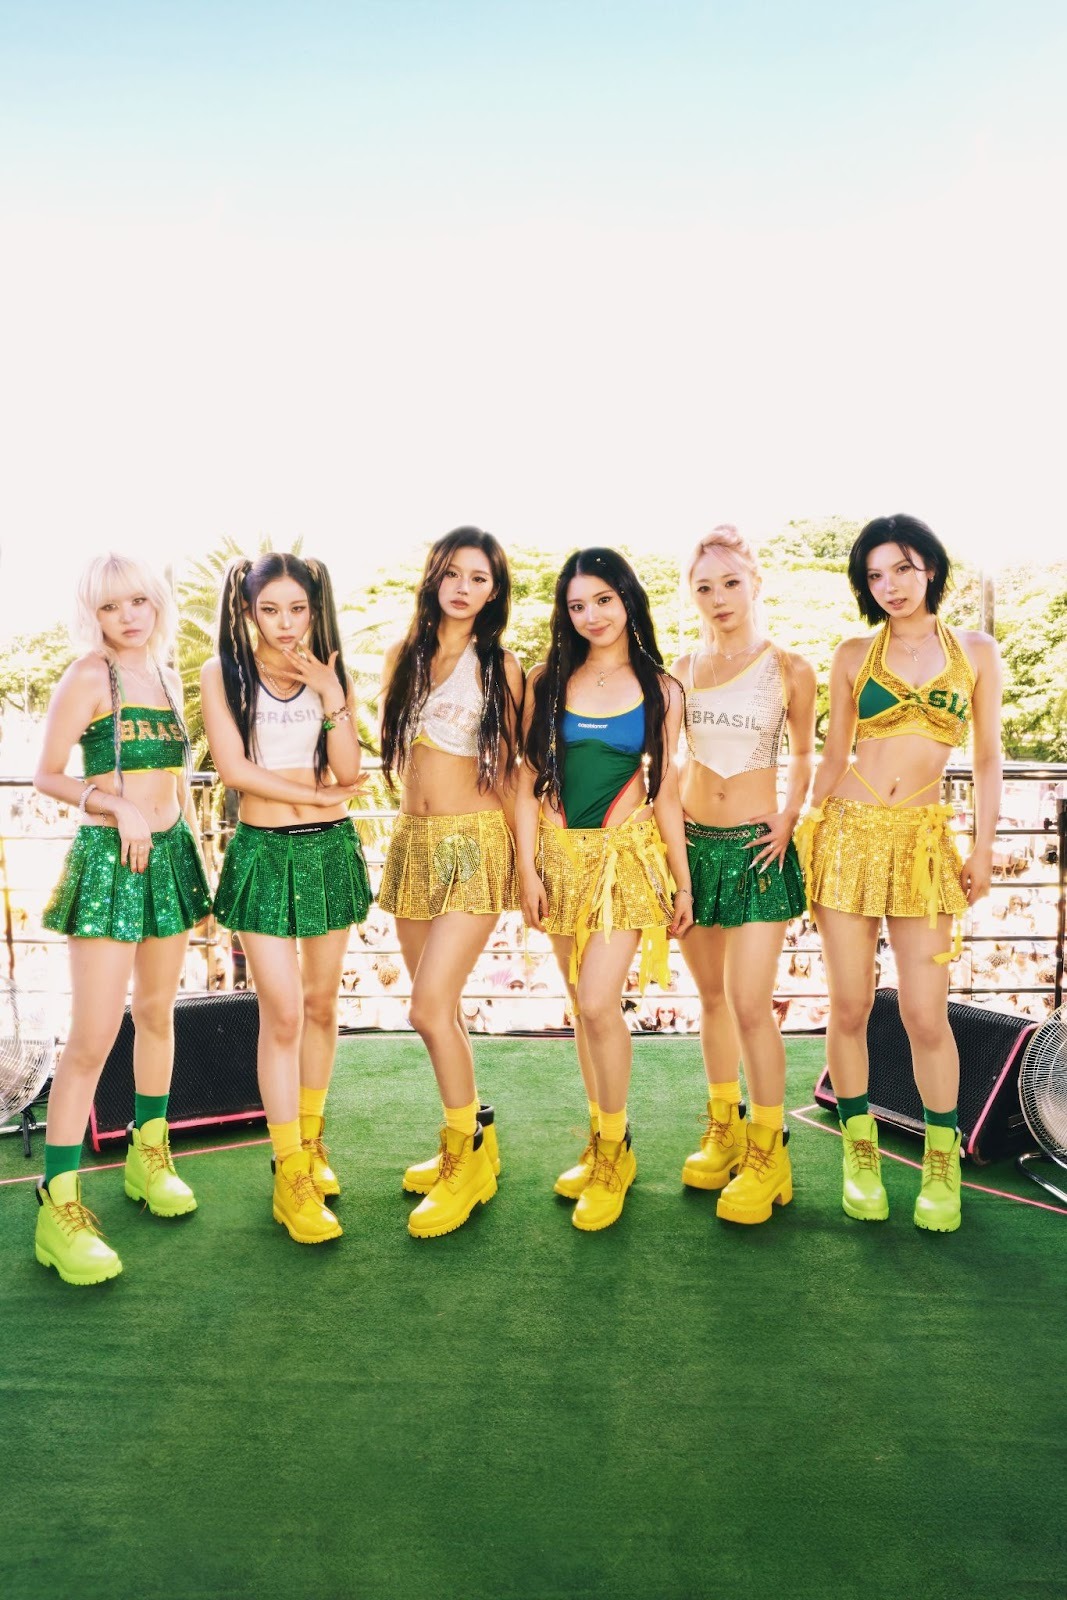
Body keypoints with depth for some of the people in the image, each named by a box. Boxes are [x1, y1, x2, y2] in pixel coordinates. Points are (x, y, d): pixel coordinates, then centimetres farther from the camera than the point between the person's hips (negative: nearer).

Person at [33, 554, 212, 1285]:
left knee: (157, 1012, 16)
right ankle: (59, 1204, 3)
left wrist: (192, 850, 15)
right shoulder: (89, 677, -8)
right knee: (92, 1040, -8)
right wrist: (118, 808, -22)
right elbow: (48, 774, -8)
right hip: (107, 858, -6)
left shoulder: (167, 675, 10)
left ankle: (148, 1156, 32)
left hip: (171, 854, 7)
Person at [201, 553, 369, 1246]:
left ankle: (311, 1137, 29)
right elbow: (233, 766, -10)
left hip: (332, 849, 3)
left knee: (321, 1004, 11)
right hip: (264, 850, -3)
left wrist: (331, 694, -13)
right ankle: (291, 1175, 5)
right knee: (283, 1013, -7)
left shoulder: (331, 673, 6)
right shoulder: (223, 673, -1)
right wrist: (316, 794, -6)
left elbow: (348, 771, -4)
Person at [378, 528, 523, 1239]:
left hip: (474, 843, -5)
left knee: (431, 1007, -11)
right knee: (440, 1006, 10)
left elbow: (508, 769, 2)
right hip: (412, 840, 5)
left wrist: (522, 860, 0)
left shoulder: (502, 666, -1)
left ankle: (471, 1150, 8)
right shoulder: (404, 655, 10)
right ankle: (465, 1142, 26)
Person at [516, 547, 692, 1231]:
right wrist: (528, 867, -3)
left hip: (628, 855, -2)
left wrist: (684, 881, 4)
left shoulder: (659, 689, 2)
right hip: (561, 854, 3)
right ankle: (602, 1141, 26)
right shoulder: (548, 681, 4)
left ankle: (615, 1150, 8)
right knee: (584, 1006, 9)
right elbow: (529, 779, 3)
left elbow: (665, 789, 4)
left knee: (598, 1002, -12)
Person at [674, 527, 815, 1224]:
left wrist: (790, 814, -5)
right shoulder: (684, 668, 7)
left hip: (756, 847, -4)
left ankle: (767, 1150, 6)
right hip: (693, 842, 4)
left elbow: (806, 754, 9)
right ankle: (723, 1128, 27)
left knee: (750, 1003, -8)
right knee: (712, 994, 12)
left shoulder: (789, 668, -2)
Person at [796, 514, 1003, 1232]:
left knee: (926, 1013, -3)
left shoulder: (977, 652, 6)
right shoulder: (854, 655, 6)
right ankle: (861, 1154, 20)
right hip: (848, 833, 1)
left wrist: (983, 849, 2)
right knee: (849, 1006, 3)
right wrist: (809, 829, 6)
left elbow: (989, 757, 7)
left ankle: (943, 1163, 17)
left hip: (924, 839, 0)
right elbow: (834, 754, 10)